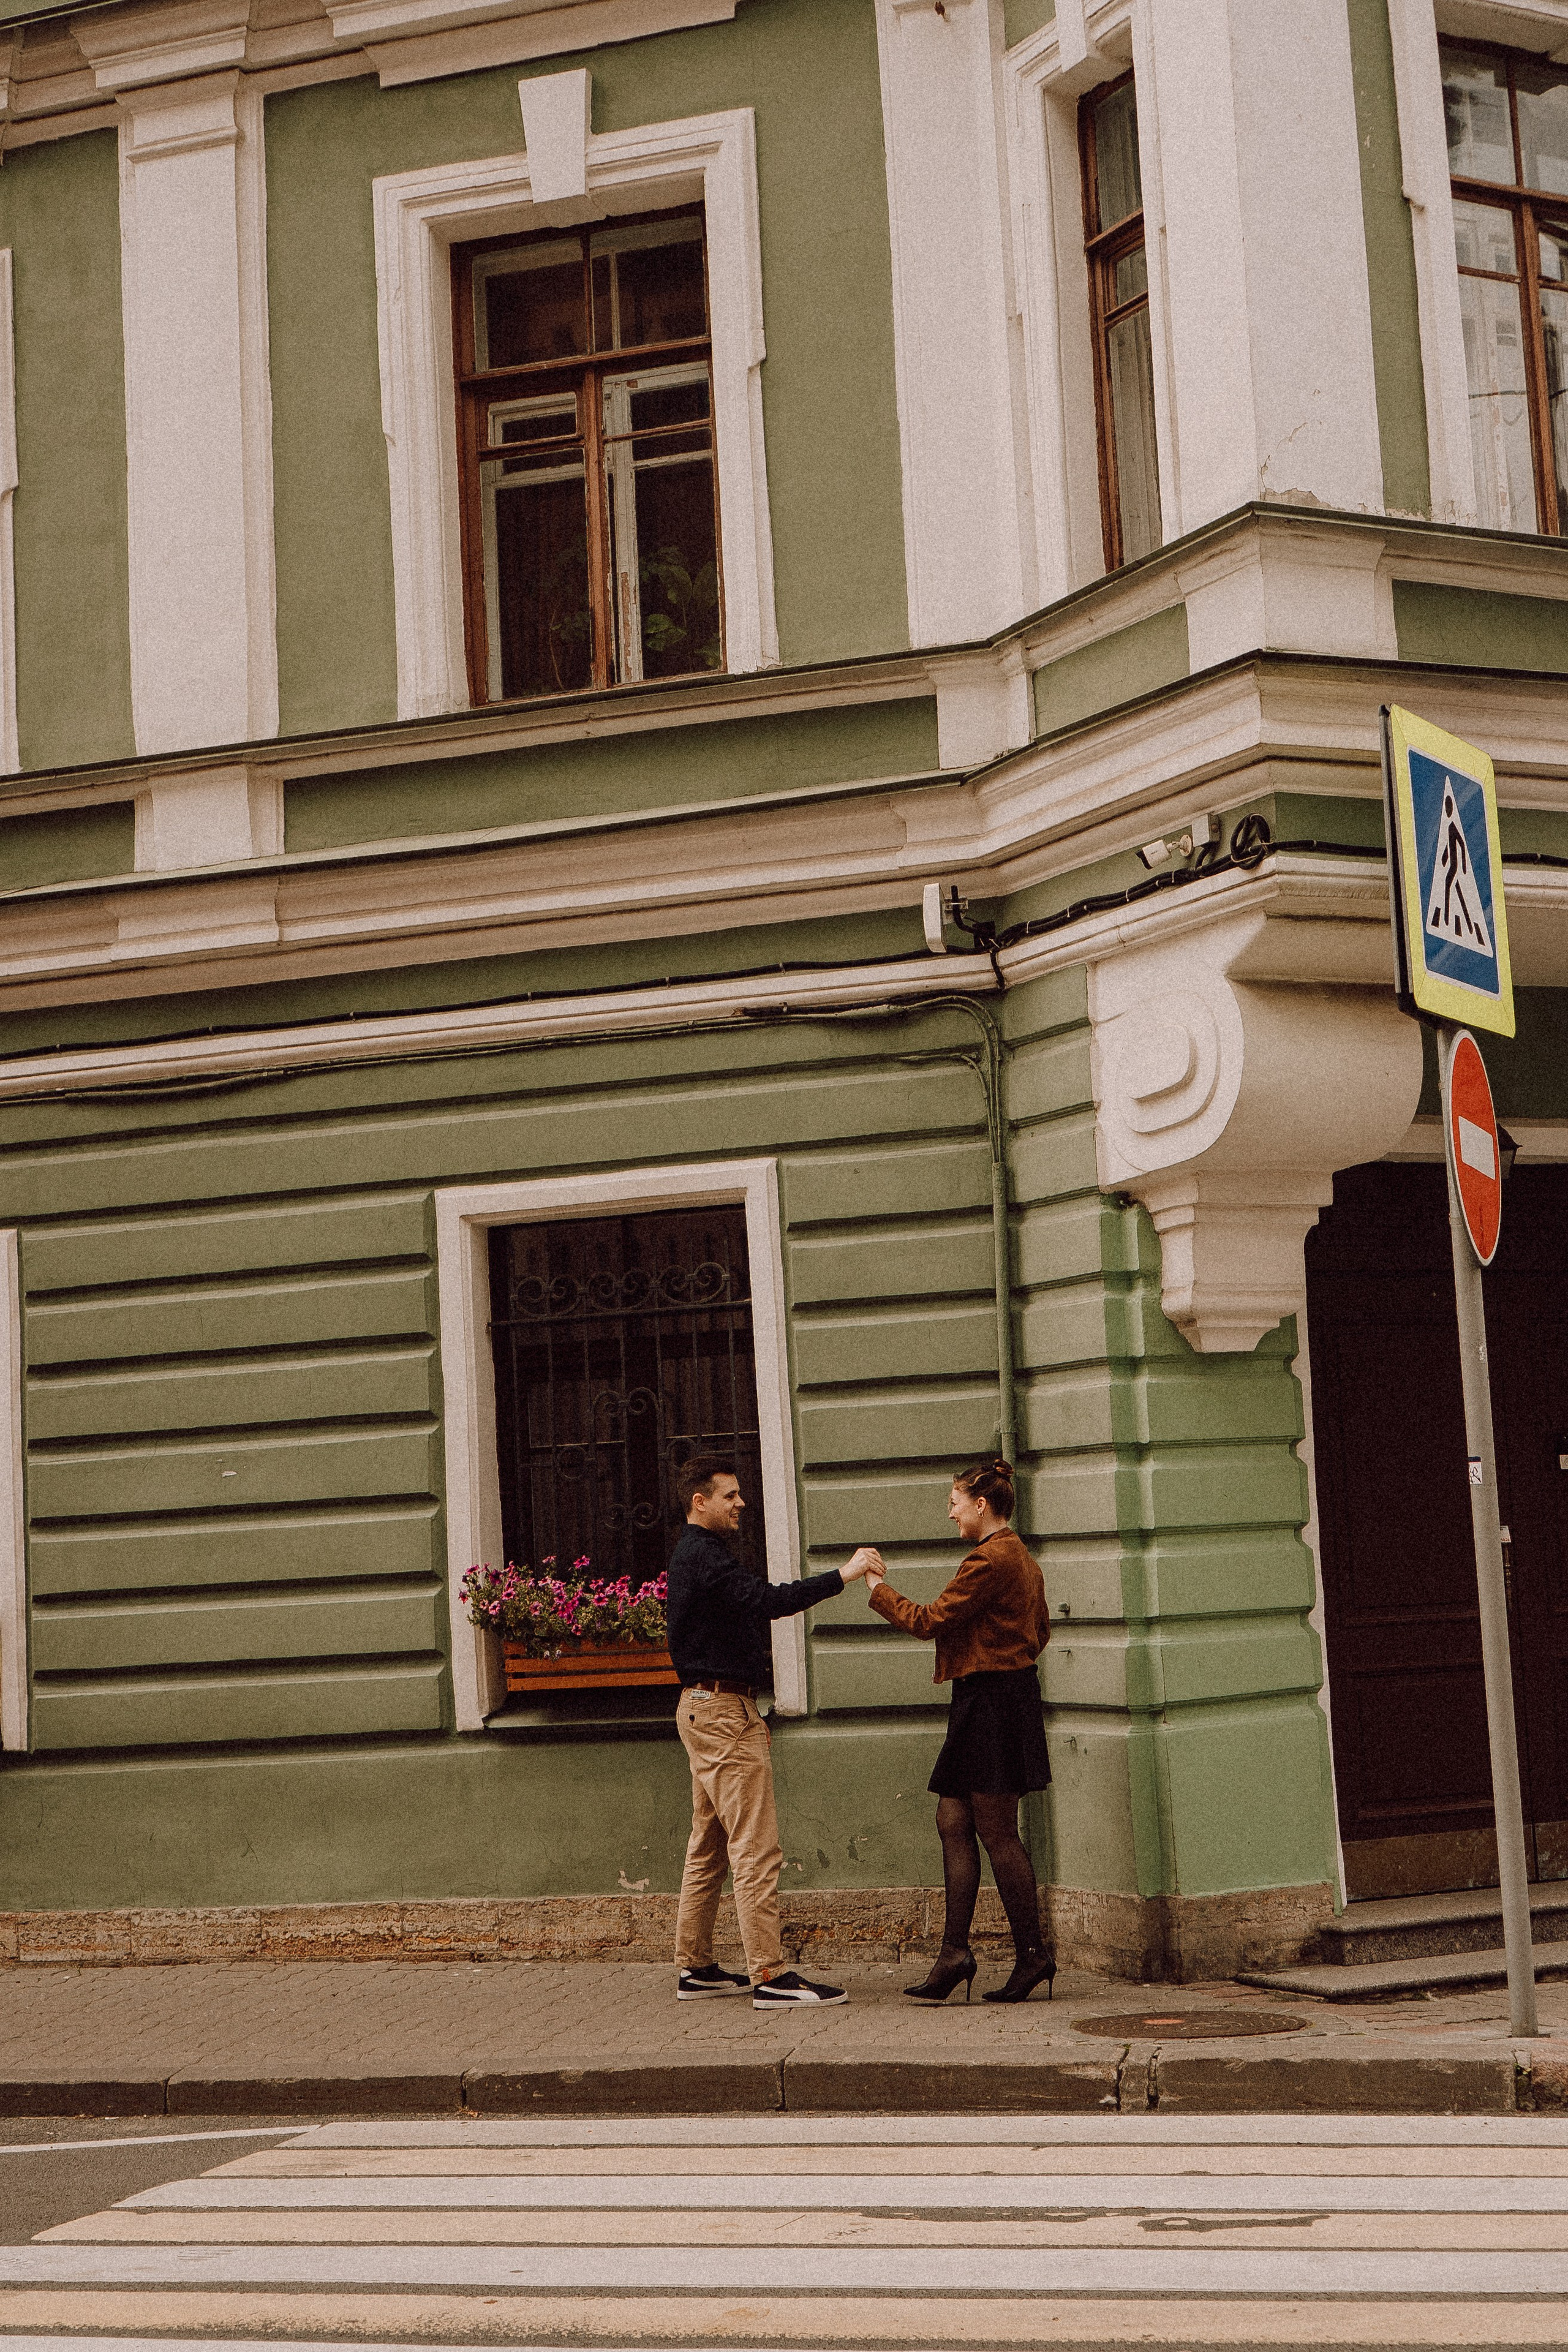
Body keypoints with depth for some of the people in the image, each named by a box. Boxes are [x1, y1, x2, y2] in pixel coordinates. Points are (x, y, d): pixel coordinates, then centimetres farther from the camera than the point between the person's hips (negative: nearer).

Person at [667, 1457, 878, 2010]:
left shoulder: (694, 1555, 19)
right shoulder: (705, 1558, -15)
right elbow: (767, 1600, -29)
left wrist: (749, 1715, 19)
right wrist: (843, 1576, -29)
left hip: (704, 1709, 11)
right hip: (722, 1710, -11)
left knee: (708, 1846, 13)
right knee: (757, 1848, -12)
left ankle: (695, 1968, 18)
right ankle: (769, 1976, -14)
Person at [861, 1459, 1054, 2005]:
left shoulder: (990, 1560, -16)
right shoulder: (1022, 1560, 17)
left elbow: (929, 1621, -15)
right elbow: (1040, 1632, 24)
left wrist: (878, 1589, -2)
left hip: (991, 1703, -10)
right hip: (1009, 1691, 10)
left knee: (997, 1832, -4)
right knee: (953, 1822, 7)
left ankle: (1032, 1953, 3)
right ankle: (954, 1952, 5)